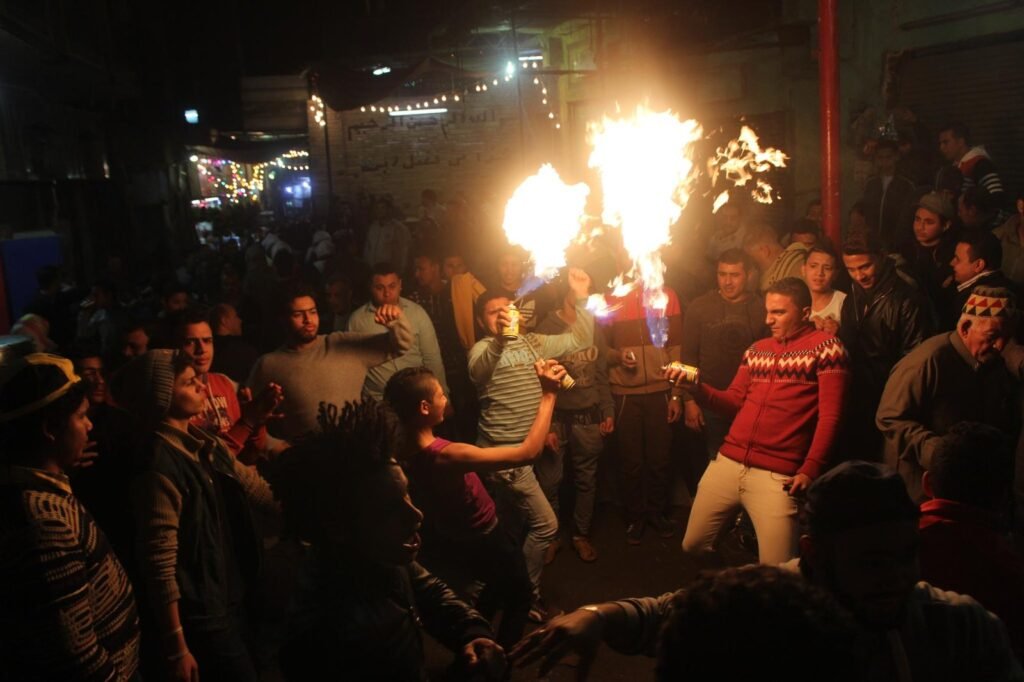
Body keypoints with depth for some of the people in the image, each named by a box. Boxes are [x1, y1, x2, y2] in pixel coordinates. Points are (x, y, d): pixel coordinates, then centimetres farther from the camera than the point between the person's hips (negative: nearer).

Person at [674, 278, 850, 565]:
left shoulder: (826, 347, -2)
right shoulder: (757, 349, 17)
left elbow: (830, 417, -8)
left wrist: (811, 470, -16)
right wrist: (698, 385, -2)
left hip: (777, 475, -6)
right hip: (726, 463, 6)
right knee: (693, 546, 12)